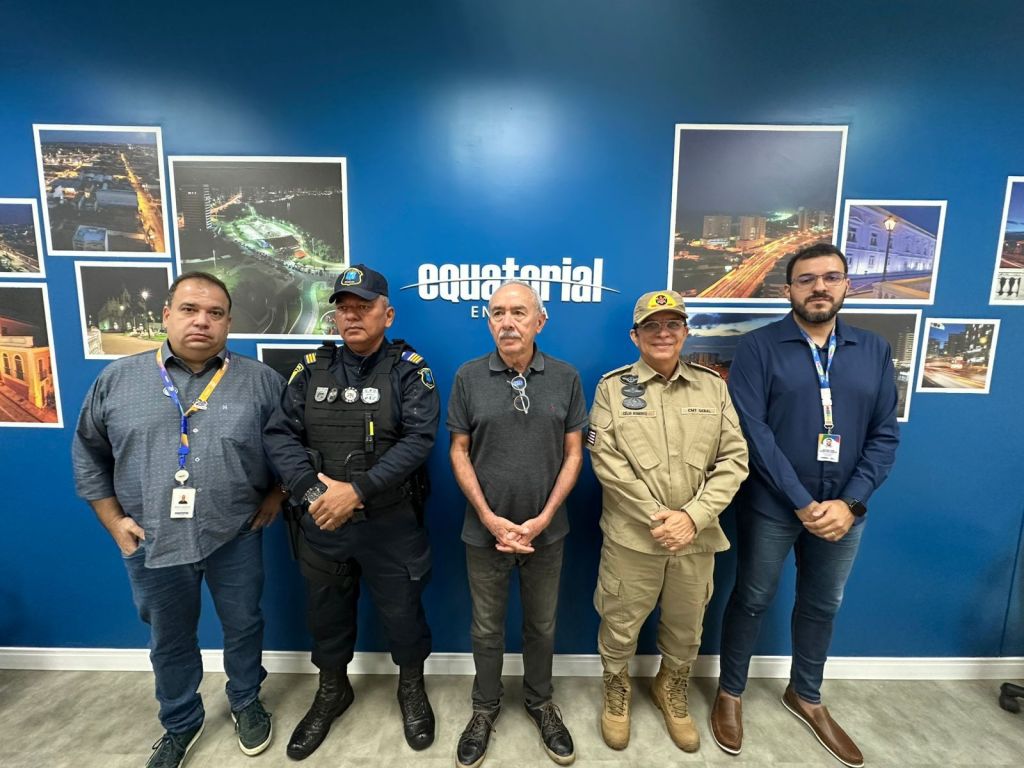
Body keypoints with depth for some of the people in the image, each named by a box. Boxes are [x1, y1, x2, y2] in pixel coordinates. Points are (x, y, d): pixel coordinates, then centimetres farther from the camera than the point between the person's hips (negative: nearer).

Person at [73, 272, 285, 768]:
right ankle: (180, 723, 47)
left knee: (243, 626, 17)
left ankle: (246, 702, 45)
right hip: (151, 543, 2)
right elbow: (88, 452, 8)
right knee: (169, 641, 21)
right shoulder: (117, 379, -1)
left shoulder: (261, 381, -7)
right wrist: (113, 520, 3)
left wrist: (274, 498, -3)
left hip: (235, 539, -1)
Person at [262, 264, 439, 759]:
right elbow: (279, 435, -3)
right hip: (320, 523, 4)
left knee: (402, 611, 14)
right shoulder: (312, 367, 2)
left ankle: (412, 688, 43)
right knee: (325, 612, 22)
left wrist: (358, 490, -24)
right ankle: (332, 691, 50)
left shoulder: (409, 369, -8)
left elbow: (419, 439, -18)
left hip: (391, 523, -3)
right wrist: (312, 491, -18)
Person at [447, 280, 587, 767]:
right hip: (485, 531, 0)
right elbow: (459, 452, -4)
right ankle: (485, 707, 43)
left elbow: (573, 453, -3)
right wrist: (491, 519, -10)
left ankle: (540, 702, 46)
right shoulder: (469, 377, -7)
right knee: (487, 628, 18)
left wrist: (543, 519, -9)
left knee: (542, 625, 20)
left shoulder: (566, 378, -5)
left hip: (547, 532, 1)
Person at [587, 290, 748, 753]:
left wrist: (693, 516, -14)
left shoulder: (712, 386, 2)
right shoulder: (613, 386, -6)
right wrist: (656, 518, -15)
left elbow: (734, 458, -3)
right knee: (620, 626, 13)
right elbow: (606, 461, -11)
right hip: (632, 536, -2)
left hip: (696, 538, 3)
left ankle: (671, 691, 50)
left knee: (686, 629, 21)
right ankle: (617, 690, 43)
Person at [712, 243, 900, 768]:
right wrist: (803, 503, -18)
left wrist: (850, 502, -11)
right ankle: (730, 693, 34)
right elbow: (752, 431, -16)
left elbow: (884, 436, 1)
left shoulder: (874, 351, 4)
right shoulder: (759, 347, -9)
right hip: (772, 506, -4)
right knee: (751, 600, 11)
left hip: (843, 508, 4)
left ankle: (805, 696, 45)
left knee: (823, 605, 20)